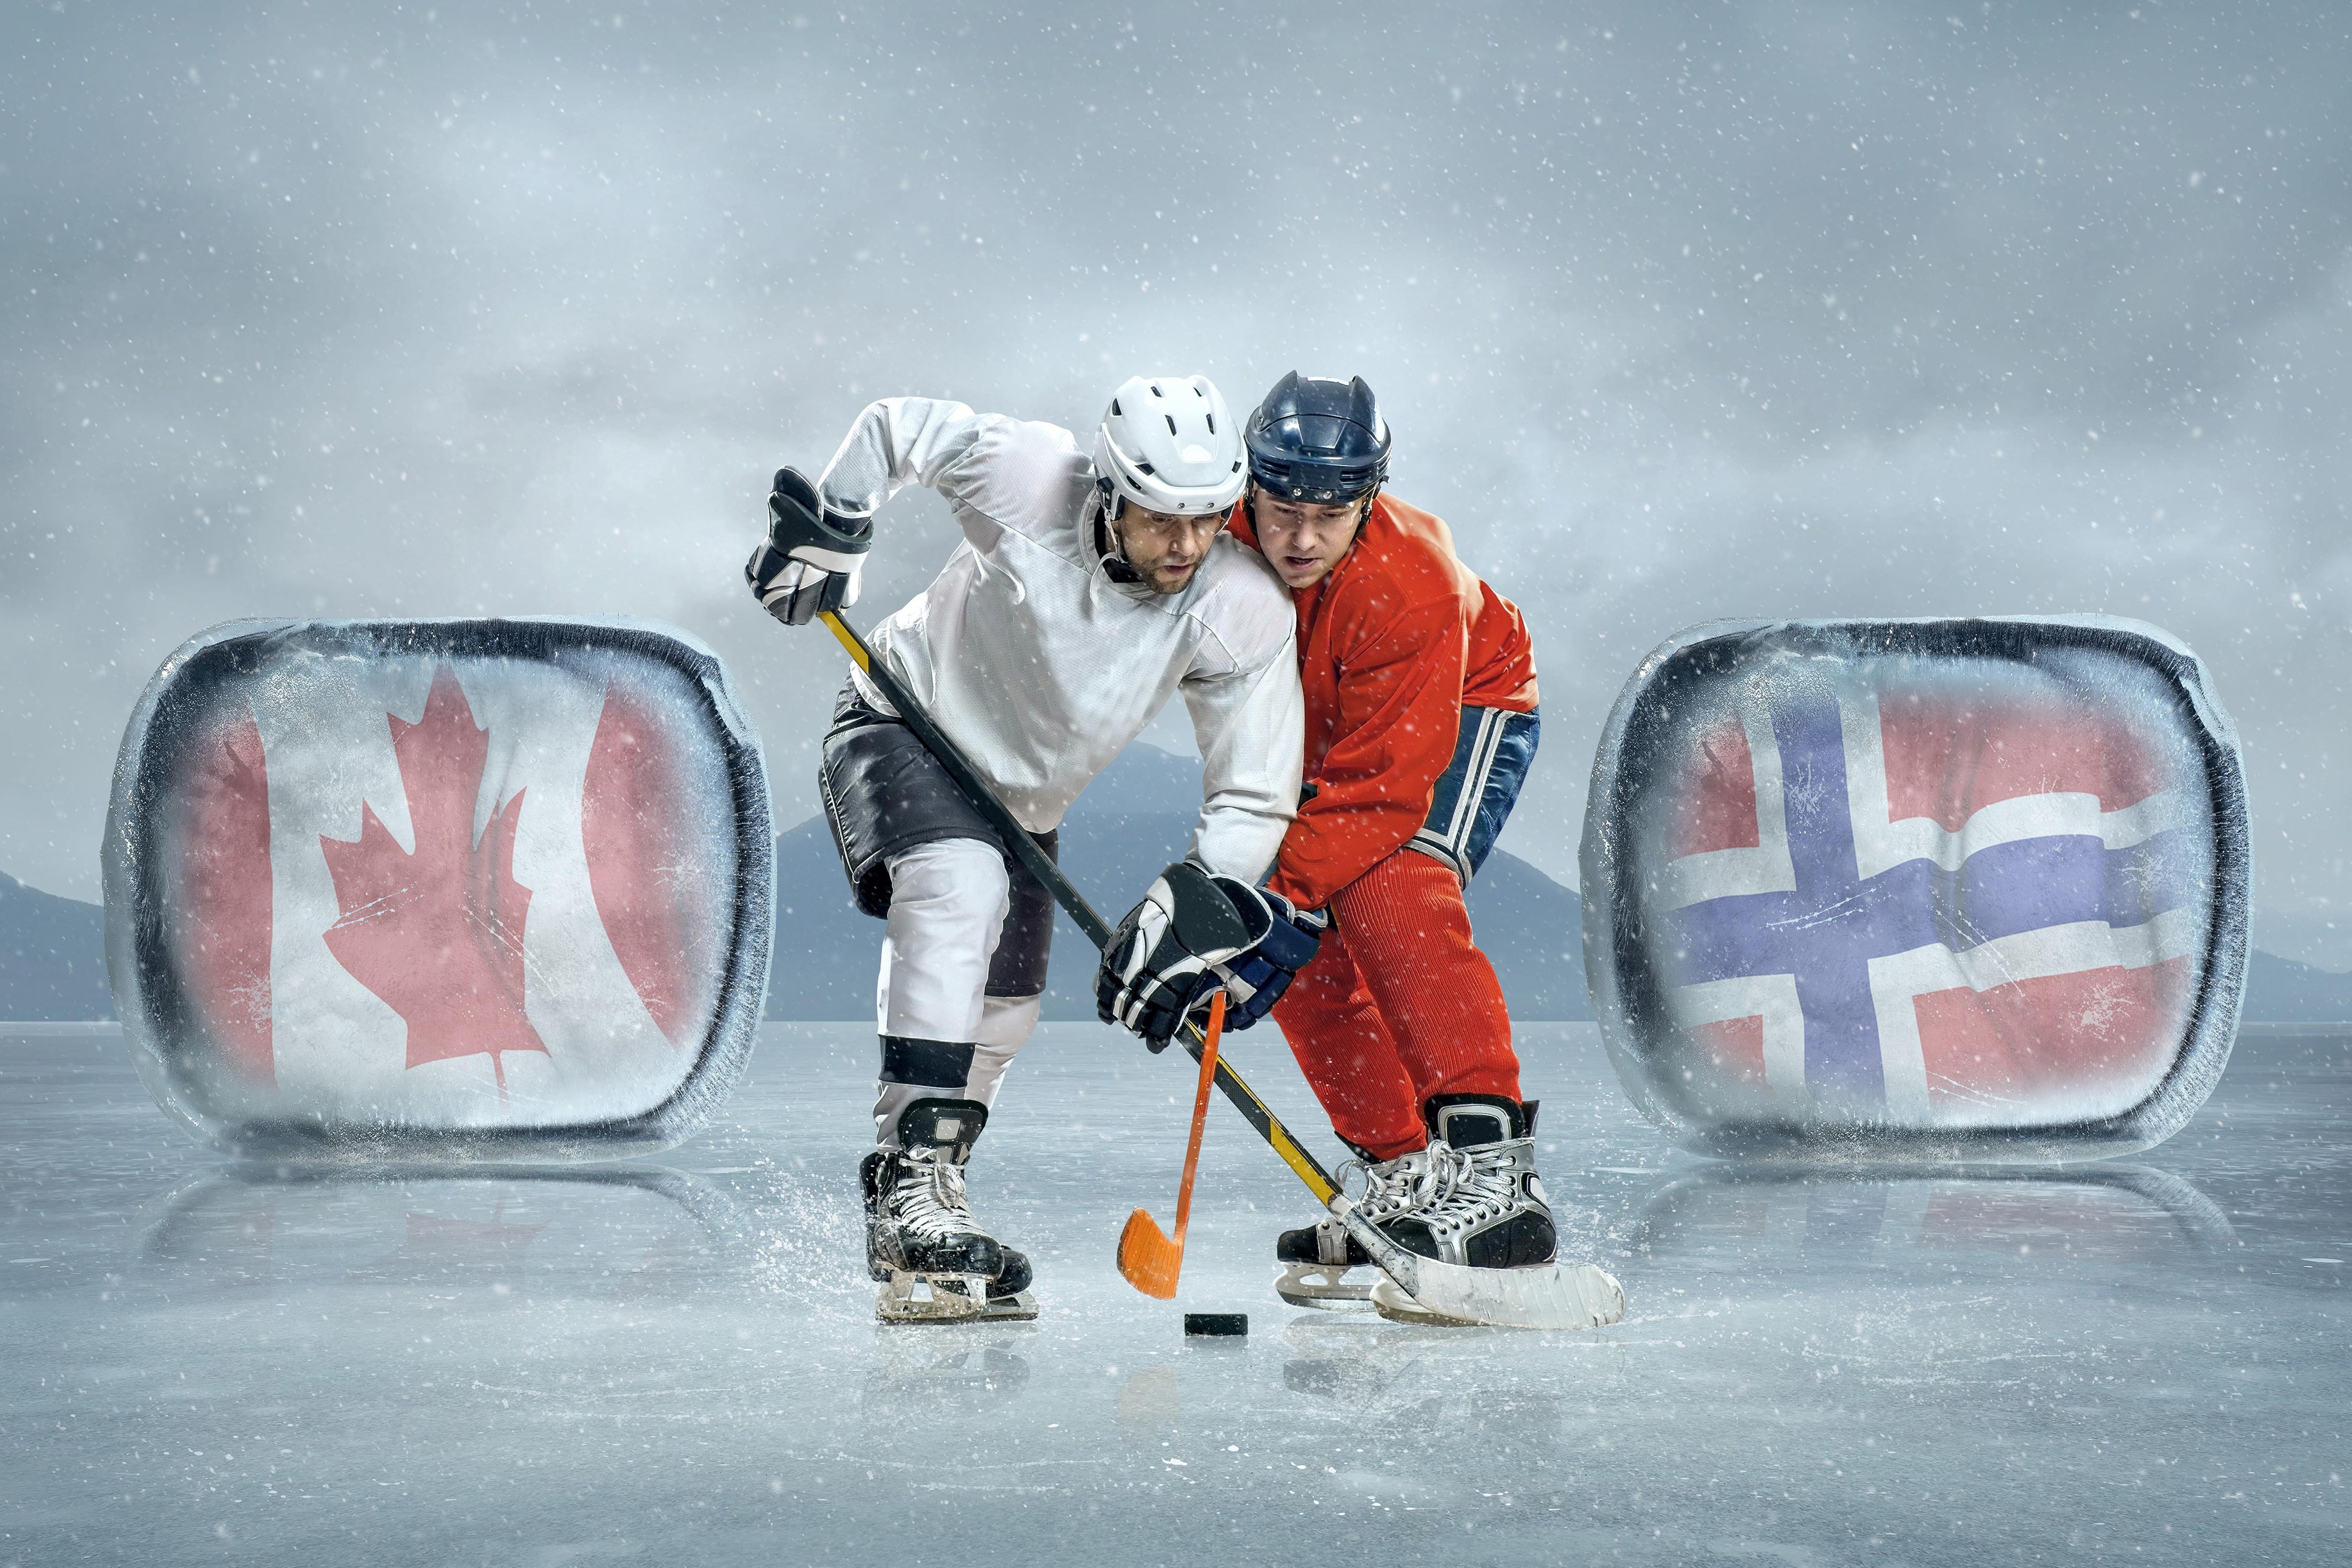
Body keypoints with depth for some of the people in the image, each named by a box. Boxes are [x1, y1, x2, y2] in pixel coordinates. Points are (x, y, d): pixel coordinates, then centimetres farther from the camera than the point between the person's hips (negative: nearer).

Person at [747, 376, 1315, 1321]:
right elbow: (896, 428, -10)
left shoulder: (1246, 614, -24)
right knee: (962, 883, -34)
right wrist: (828, 538, -11)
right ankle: (914, 1177, -35)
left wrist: (1198, 905, -33)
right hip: (901, 729, -5)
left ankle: (905, 1225, 32)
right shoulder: (1026, 480, -29)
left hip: (1020, 800, 5)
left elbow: (1253, 798, -19)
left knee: (998, 1017, 10)